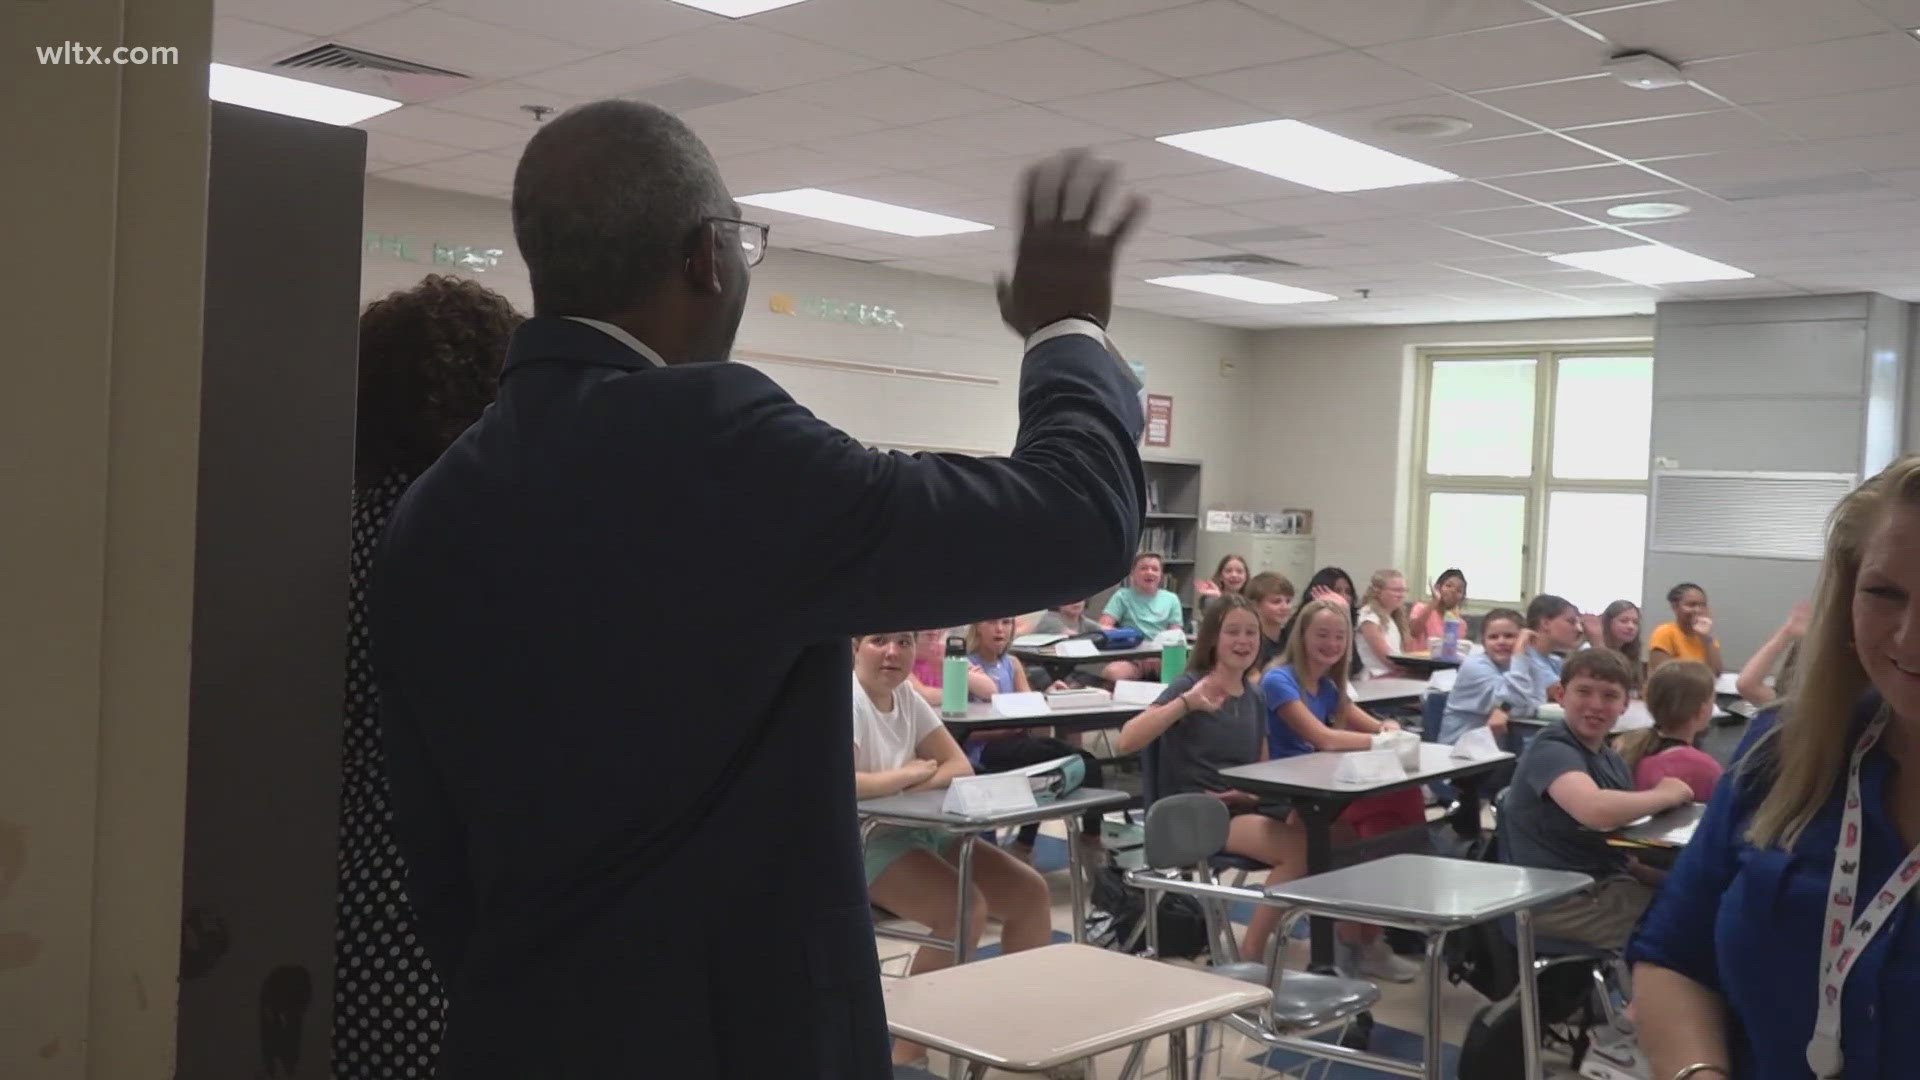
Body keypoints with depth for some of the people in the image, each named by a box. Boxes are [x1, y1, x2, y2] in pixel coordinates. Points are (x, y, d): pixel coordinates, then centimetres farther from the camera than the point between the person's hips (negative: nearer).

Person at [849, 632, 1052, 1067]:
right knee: (967, 909, -27)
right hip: (864, 841, -9)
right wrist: (909, 774, -18)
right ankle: (908, 1052, -13)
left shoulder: (906, 696, 8)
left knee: (1030, 892, 3)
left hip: (920, 831, 9)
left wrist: (918, 783, -15)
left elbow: (959, 766, 7)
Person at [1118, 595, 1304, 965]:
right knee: (1299, 847, -27)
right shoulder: (1191, 685, -6)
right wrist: (1185, 703, -29)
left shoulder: (1254, 697, 13)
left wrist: (1252, 793, -4)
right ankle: (1250, 959, -16)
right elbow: (1127, 741, -20)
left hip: (1244, 807, 6)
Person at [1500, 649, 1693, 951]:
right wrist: (1666, 795, -16)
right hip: (1559, 900, -8)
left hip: (1607, 886, 8)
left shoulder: (1612, 761, 13)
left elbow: (1625, 850, 18)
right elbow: (1595, 810, -33)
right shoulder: (1552, 750, -13)